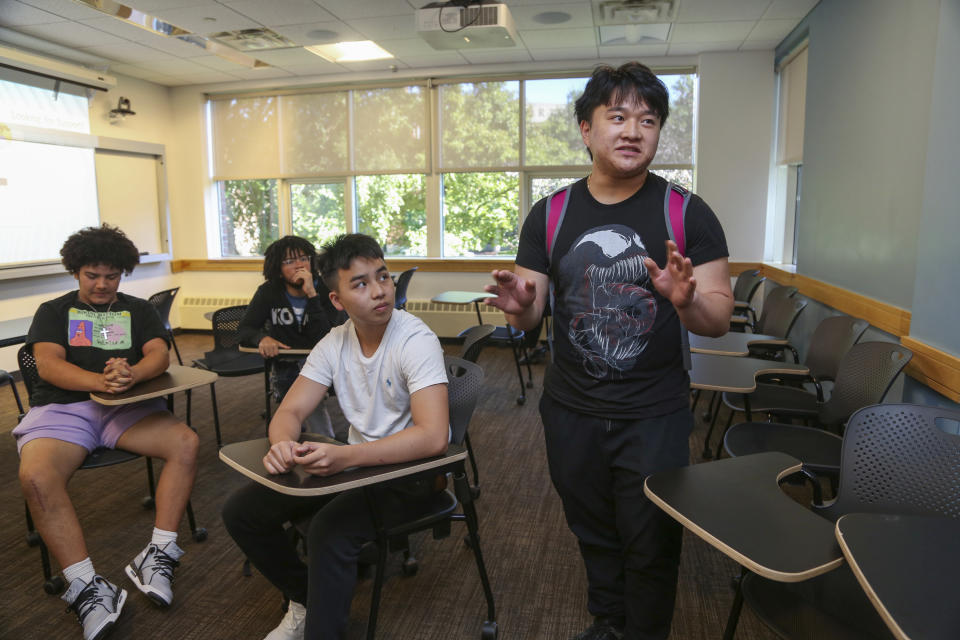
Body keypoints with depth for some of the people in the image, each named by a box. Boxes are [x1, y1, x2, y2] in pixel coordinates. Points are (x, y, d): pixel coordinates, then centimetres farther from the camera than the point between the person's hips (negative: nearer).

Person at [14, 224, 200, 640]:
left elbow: (160, 355, 1)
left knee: (186, 443, -26)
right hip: (61, 408, -1)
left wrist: (131, 374, -24)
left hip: (126, 407, 1)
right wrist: (100, 381, -23)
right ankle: (87, 587, -25)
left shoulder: (138, 310, 18)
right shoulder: (54, 311, 16)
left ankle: (158, 555, -20)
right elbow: (48, 365, -2)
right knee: (35, 476, -31)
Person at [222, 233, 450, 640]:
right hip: (356, 462, 7)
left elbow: (433, 437, -32)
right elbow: (290, 411, -4)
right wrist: (282, 443, -29)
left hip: (412, 470, -6)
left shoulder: (416, 341, -21)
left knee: (330, 529, -33)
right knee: (241, 511, 1)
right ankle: (305, 601, 20)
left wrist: (344, 456, -42)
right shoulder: (335, 343, -2)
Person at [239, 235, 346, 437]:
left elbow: (325, 339, -20)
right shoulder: (268, 293, 4)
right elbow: (245, 330, 1)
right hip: (284, 366, 1)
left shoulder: (326, 290, -6)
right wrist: (262, 338, -23)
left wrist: (312, 294, -26)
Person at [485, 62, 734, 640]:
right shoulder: (550, 216, 0)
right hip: (572, 412, 3)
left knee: (651, 545, 13)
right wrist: (520, 305, -21)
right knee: (594, 534, 21)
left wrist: (687, 301, -31)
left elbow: (719, 319, -9)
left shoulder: (687, 214, -7)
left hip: (655, 416, -2)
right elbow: (529, 318, 3)